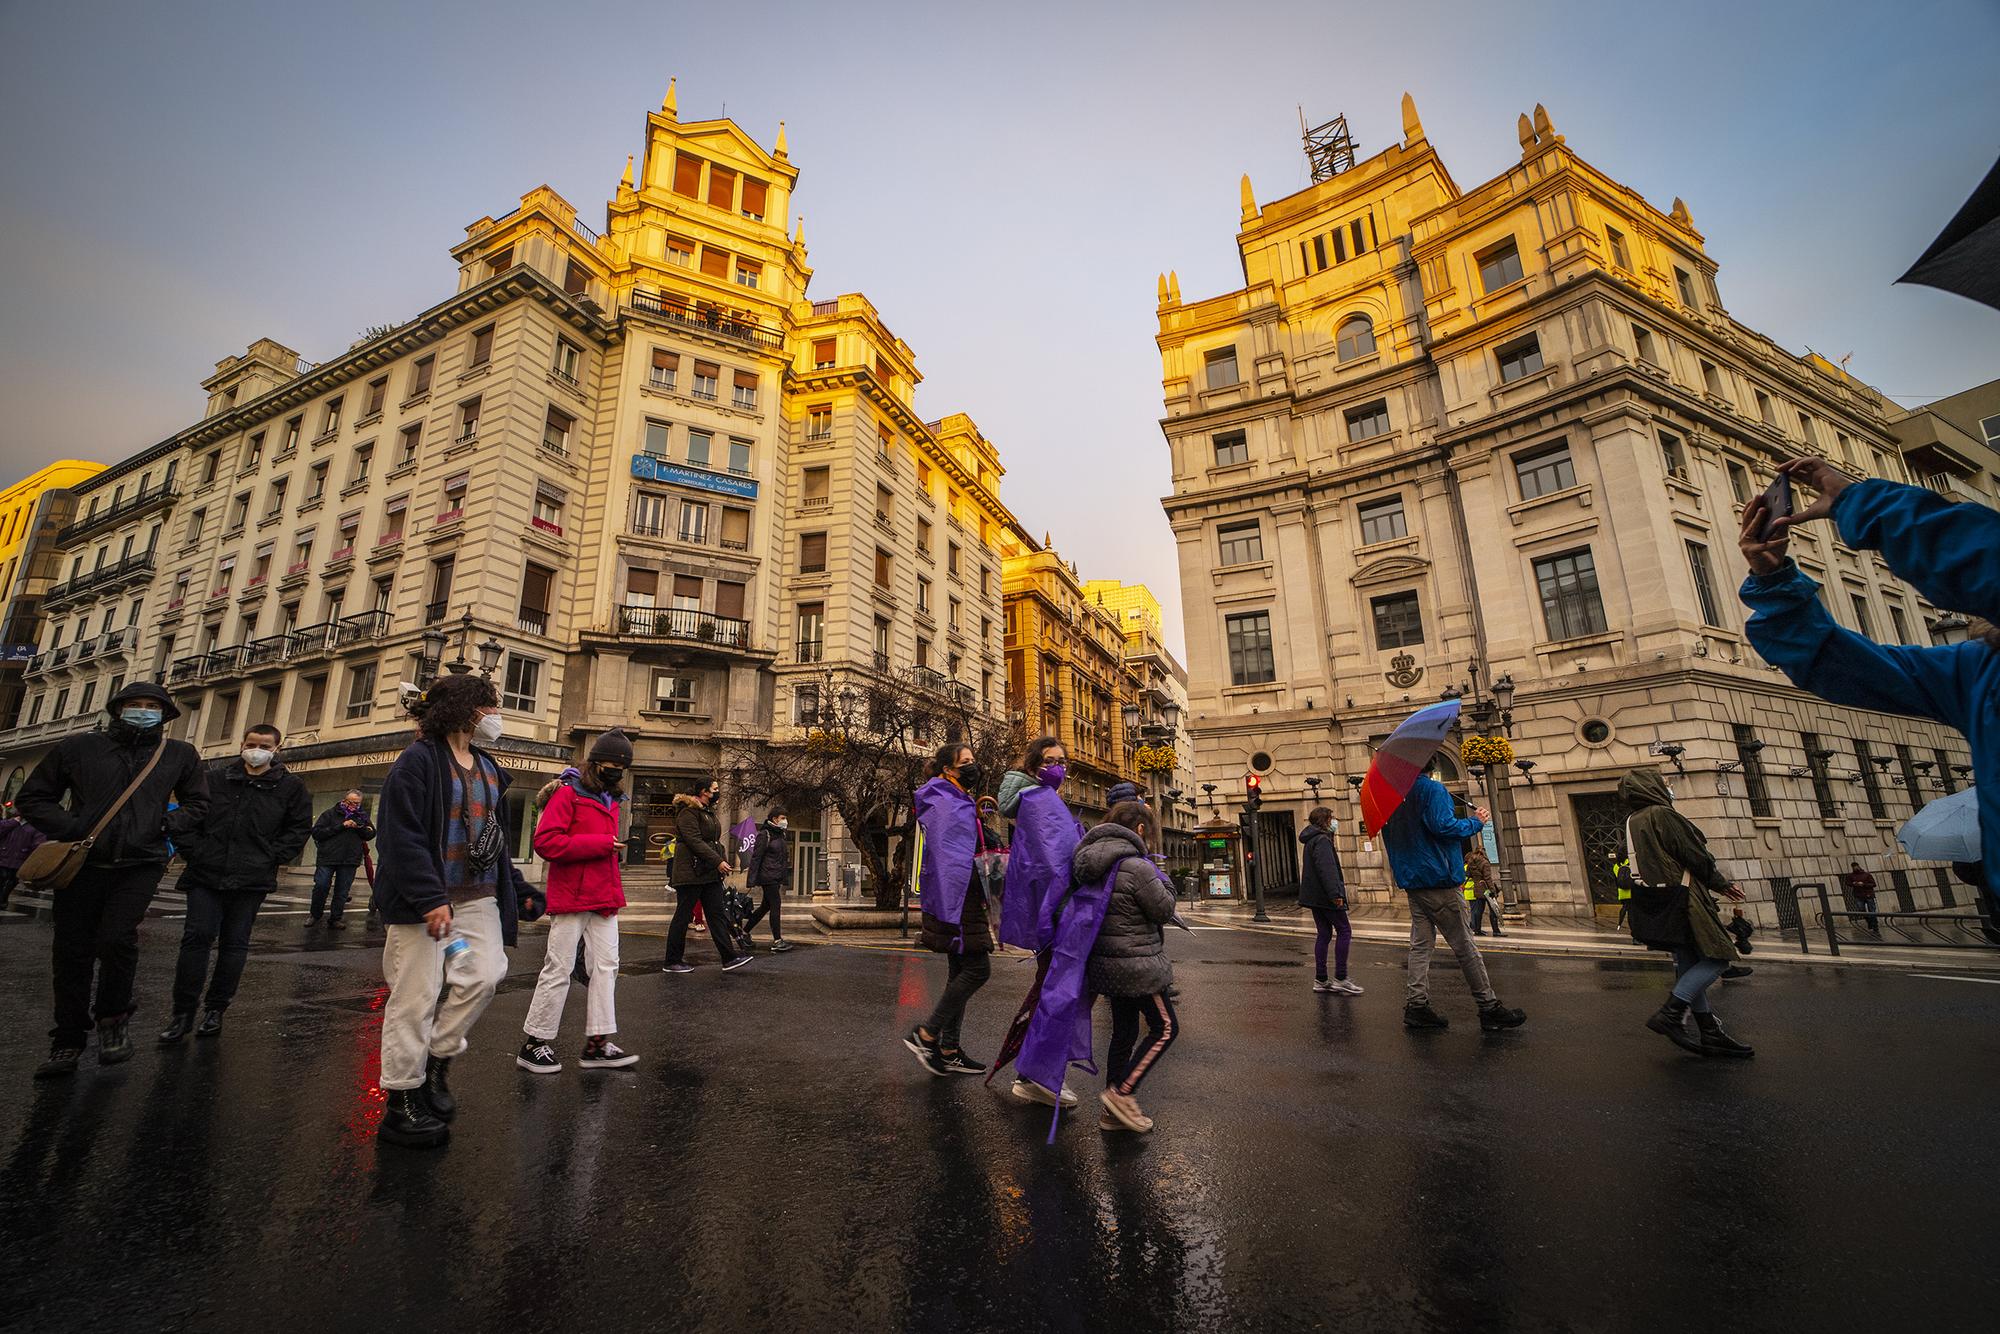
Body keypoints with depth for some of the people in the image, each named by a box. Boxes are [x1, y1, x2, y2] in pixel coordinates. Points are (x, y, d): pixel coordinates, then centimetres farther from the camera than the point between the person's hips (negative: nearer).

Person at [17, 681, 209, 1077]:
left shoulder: (181, 755, 7)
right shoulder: (79, 747, 6)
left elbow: (198, 803, 17)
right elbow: (32, 797, 11)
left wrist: (168, 824, -1)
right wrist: (71, 828, -5)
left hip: (141, 866, -1)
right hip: (83, 863, 2)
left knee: (116, 938, -17)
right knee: (73, 952, 7)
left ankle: (113, 1017, 9)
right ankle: (67, 1042, 23)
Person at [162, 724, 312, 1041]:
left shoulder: (290, 786, 1)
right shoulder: (216, 777, 6)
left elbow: (299, 829, 3)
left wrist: (271, 858, -5)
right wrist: (193, 850, -2)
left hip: (252, 881, -1)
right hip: (206, 874, 1)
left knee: (235, 944, 8)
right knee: (196, 938, -1)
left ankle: (215, 1009, 20)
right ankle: (183, 1012, 12)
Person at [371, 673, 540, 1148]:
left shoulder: (490, 769, 14)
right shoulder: (419, 761, -10)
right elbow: (400, 836, -17)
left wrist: (517, 891, 14)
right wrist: (430, 899, -23)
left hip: (479, 898, 7)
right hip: (424, 900, -7)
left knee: (485, 975, -5)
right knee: (417, 997, 1)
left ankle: (436, 1062, 17)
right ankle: (402, 1101, 17)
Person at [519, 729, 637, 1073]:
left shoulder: (611, 801, 15)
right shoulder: (568, 794, -9)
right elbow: (545, 842, -19)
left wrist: (615, 850, 10)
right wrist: (600, 843, -19)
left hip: (604, 899, 8)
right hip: (571, 898, -8)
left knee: (606, 966, 7)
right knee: (558, 970, 2)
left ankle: (597, 1044, 15)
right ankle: (534, 1043, 18)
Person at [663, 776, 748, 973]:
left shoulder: (709, 812, 19)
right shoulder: (688, 812, -11)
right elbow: (694, 841, -20)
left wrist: (724, 860, 5)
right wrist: (718, 861, -21)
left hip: (711, 874, 9)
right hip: (691, 873, -9)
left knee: (718, 914, 5)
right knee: (683, 916, 2)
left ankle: (728, 958, 5)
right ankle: (673, 961, 14)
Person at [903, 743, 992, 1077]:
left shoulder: (959, 802, 18)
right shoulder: (945, 804, -14)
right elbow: (945, 861, -21)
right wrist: (951, 912, -26)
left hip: (964, 899, 10)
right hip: (956, 900, -10)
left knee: (961, 972, 12)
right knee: (977, 968, -8)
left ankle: (949, 1050, 20)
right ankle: (926, 1034, 1)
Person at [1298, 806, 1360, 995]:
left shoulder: (1311, 840, 18)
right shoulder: (1322, 840, -13)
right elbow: (1326, 868, -23)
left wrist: (1338, 883, 25)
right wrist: (1335, 893, -26)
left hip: (1314, 896, 10)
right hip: (1324, 895, -10)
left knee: (1323, 934, 9)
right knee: (1344, 930, -3)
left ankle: (1320, 980, 10)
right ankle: (1340, 978, -4)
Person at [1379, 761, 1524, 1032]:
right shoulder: (1432, 789, -10)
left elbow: (1388, 838, 19)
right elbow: (1443, 826, -21)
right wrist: (1475, 822, -6)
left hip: (1413, 882, 7)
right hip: (1439, 880, -7)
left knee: (1421, 945, 8)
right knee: (1464, 946, 2)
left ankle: (1416, 1006, 6)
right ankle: (1489, 1007, 11)